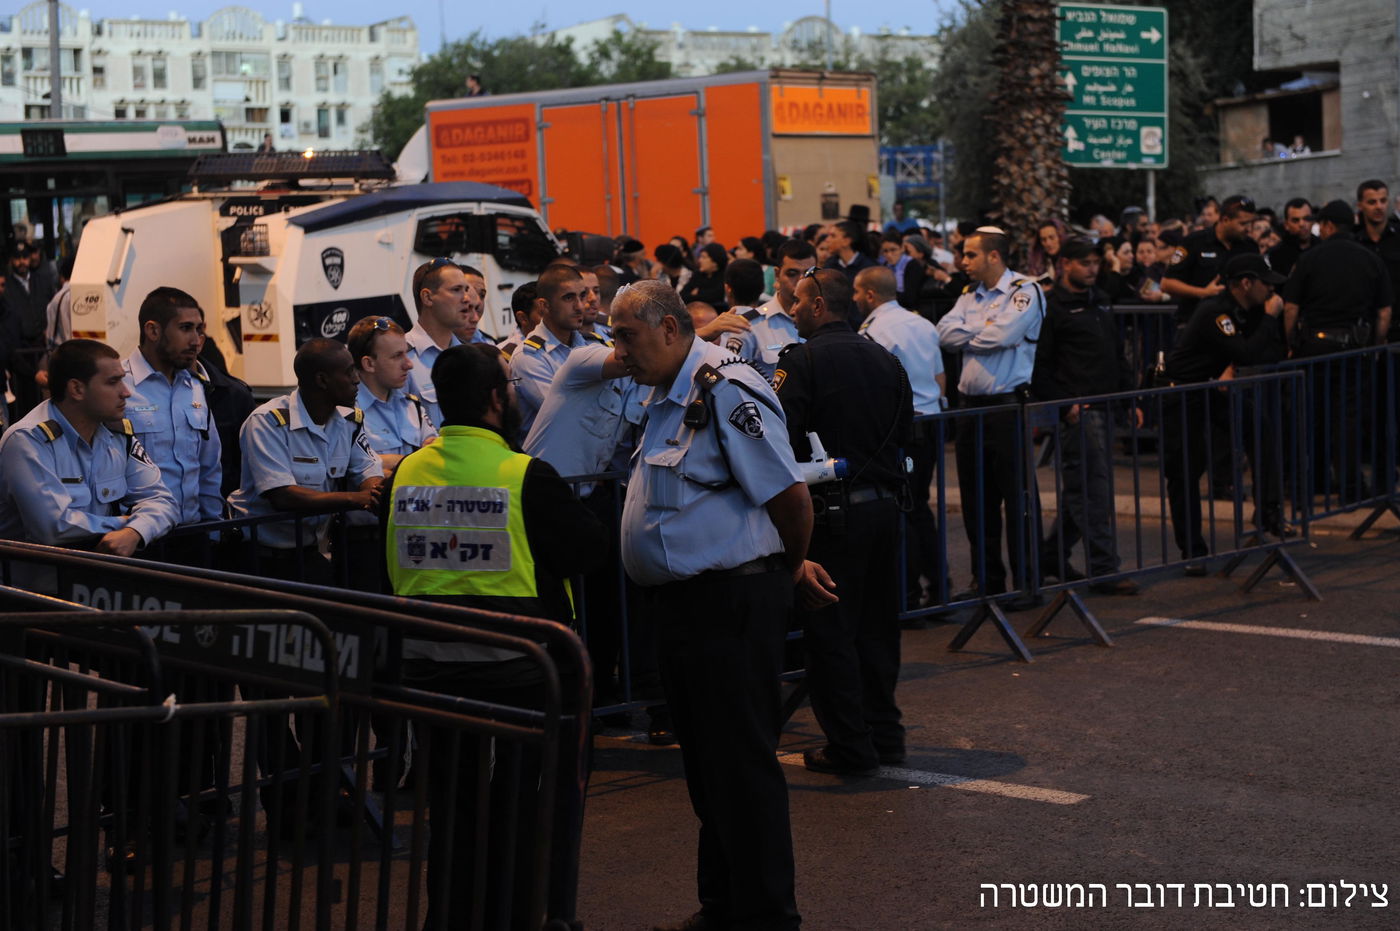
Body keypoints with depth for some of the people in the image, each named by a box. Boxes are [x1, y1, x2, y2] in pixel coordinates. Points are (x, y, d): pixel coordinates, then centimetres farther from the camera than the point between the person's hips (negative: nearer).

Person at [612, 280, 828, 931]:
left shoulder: (726, 391, -18)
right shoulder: (668, 397, 14)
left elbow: (789, 496, -19)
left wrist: (790, 568, -1)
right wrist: (789, 570, 20)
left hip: (728, 601, -10)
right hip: (680, 602, 10)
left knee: (741, 762, -3)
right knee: (705, 762, 18)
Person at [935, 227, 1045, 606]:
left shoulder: (1024, 291, -6)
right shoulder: (970, 296, 16)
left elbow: (999, 336, -18)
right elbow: (946, 333, 2)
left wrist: (967, 334, -1)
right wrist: (984, 331, -8)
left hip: (1008, 405, -7)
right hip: (971, 405, 7)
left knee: (1017, 499, -4)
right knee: (977, 500, 10)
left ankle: (1025, 582, 3)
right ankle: (986, 580, 19)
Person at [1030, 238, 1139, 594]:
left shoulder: (1100, 301, 18)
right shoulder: (1051, 307, -8)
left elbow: (1118, 355, 25)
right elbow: (1039, 367, -12)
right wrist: (1065, 406, -17)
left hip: (1103, 409, 8)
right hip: (1075, 413, -8)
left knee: (1080, 491, 13)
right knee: (1092, 492, -8)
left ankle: (1051, 555, 26)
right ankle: (1103, 571, -4)